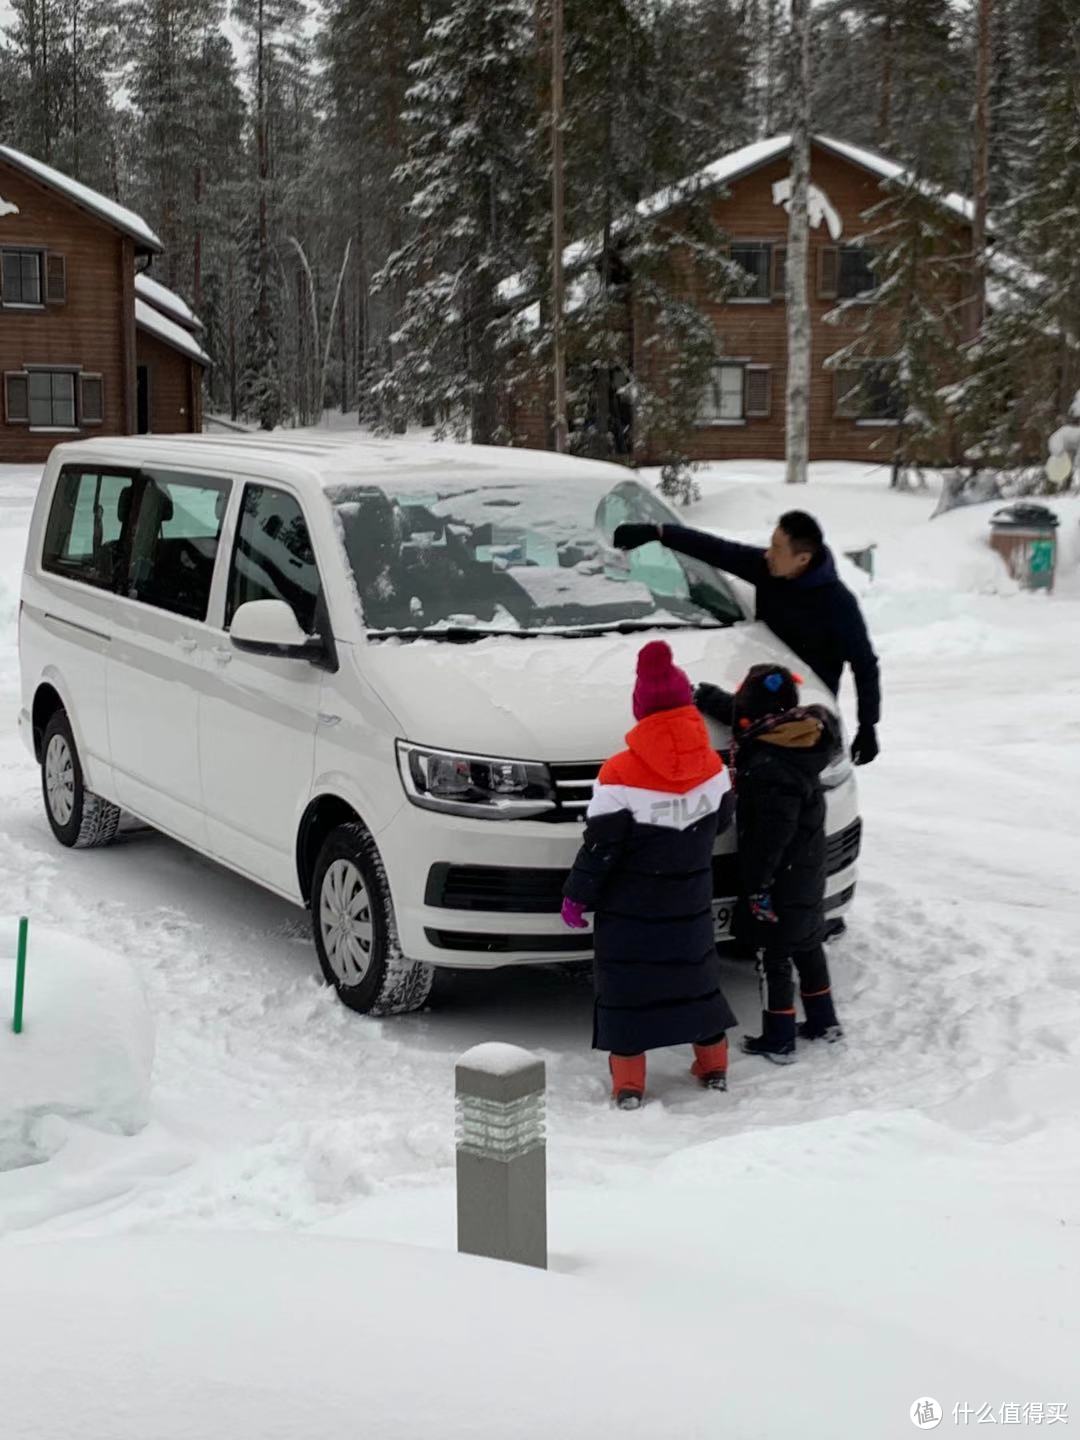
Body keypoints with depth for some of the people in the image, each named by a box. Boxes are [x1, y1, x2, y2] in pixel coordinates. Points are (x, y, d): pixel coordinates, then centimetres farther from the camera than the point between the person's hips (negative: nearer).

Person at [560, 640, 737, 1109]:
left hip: (629, 910, -4)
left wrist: (577, 894, -3)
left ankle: (628, 1080, 3)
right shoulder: (712, 767, -5)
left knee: (624, 982, 5)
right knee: (696, 971, 20)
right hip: (690, 905, 4)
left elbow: (600, 847, -15)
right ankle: (713, 1065, 27)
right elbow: (718, 821, 11)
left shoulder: (621, 775, -19)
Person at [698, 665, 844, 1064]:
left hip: (782, 878, -9)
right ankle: (823, 1021, 35)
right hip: (806, 871, 9)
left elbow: (771, 836, -26)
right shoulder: (801, 736, -3)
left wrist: (757, 885, -18)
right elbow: (738, 714, 16)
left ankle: (778, 1041, 12)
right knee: (806, 945, 22)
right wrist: (705, 695, 25)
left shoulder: (770, 768, -30)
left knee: (775, 956, 3)